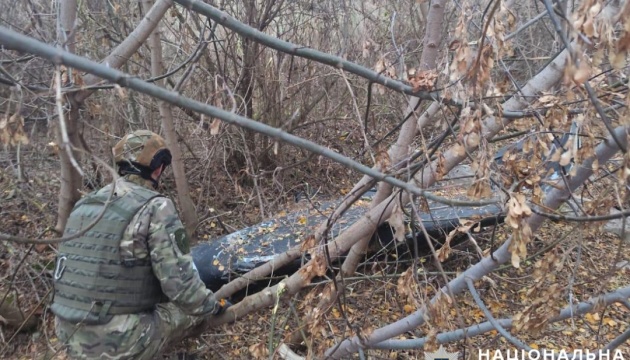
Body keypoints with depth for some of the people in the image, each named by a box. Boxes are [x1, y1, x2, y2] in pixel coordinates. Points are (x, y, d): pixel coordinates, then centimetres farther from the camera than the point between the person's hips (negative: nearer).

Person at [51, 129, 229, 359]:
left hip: (72, 340, 7)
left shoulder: (82, 205, 7)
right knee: (194, 305, 4)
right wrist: (214, 305, 2)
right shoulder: (156, 208, -15)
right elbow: (180, 283, -17)